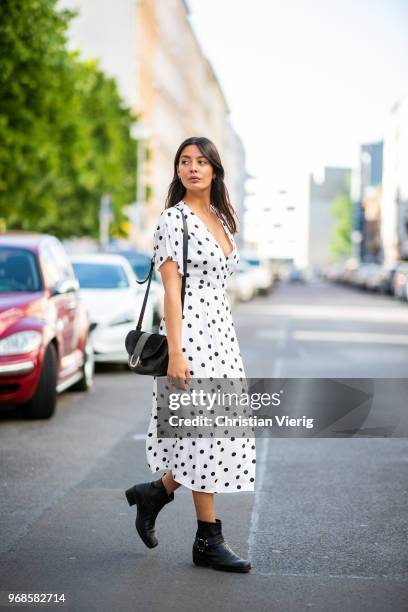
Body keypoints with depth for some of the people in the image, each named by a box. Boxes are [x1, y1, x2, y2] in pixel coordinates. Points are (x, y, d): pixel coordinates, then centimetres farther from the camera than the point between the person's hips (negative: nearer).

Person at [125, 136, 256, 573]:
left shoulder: (221, 218, 15)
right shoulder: (173, 218, -8)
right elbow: (171, 289, -14)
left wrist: (225, 336, 18)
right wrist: (175, 353, -19)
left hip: (221, 332, 8)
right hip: (190, 332, -8)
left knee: (223, 434, 7)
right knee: (204, 435, -4)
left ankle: (155, 492, 25)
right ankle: (208, 541, 7)